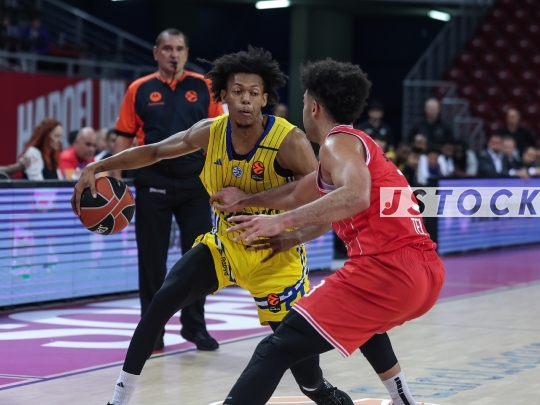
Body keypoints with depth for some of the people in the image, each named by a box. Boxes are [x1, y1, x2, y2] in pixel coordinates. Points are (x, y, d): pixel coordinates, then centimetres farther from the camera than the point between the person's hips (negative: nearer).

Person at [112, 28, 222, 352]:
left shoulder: (203, 88, 4)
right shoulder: (139, 90, 3)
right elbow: (125, 137, 5)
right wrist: (116, 179, -3)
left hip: (195, 183, 1)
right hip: (153, 183, -1)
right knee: (152, 258, 4)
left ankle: (195, 325, 18)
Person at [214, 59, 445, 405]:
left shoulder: (339, 141, -1)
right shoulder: (359, 143, 27)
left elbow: (356, 196, -24)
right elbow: (300, 195, 38)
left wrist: (282, 221, -27)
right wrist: (245, 199, 48)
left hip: (388, 269, -10)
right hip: (428, 270, 10)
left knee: (278, 348, -13)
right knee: (364, 321, 43)